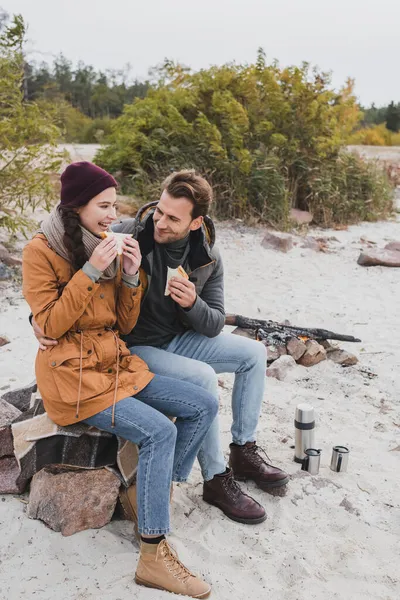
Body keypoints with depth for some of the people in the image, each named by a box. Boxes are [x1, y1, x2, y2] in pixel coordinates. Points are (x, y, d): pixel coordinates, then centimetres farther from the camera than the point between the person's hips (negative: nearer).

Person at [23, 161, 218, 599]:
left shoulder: (107, 248, 10)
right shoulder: (41, 251, -8)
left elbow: (125, 324, 9)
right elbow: (50, 325, -14)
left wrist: (131, 276, -7)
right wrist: (90, 273, -20)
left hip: (118, 365, 7)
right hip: (72, 375, -7)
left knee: (204, 405, -4)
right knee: (159, 431, -25)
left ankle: (158, 491, 10)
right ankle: (153, 555, -14)